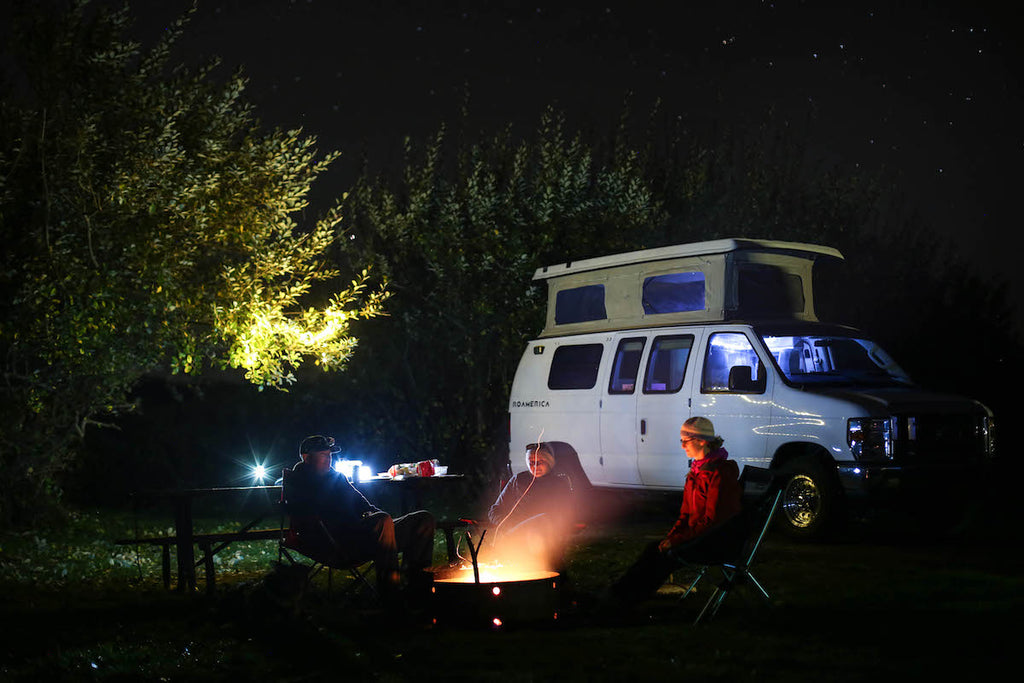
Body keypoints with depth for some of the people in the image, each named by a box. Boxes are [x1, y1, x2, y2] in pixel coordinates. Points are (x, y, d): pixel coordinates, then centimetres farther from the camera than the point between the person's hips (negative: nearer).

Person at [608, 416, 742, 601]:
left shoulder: (720, 473, -18)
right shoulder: (696, 470, 11)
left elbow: (712, 521, -21)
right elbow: (686, 514, 15)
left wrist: (676, 540, -19)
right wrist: (670, 537, -1)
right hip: (698, 533, 9)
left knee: (670, 553, -20)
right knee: (655, 547, -7)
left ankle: (630, 594, -13)